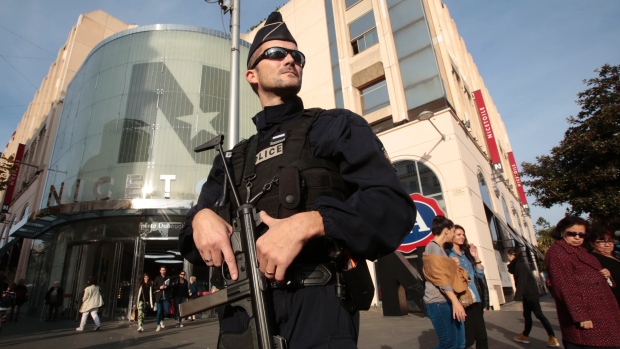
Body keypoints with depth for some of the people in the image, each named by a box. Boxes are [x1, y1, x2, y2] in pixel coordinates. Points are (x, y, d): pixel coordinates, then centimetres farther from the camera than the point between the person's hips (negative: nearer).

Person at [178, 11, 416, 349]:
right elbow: (191, 238, 13)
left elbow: (394, 204, -10)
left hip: (317, 309, -4)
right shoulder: (232, 160, 16)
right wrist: (201, 217, -11)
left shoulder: (337, 126, 3)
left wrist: (307, 223, -24)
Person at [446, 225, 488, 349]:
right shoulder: (447, 254, -3)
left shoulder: (467, 254, 17)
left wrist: (476, 257, 4)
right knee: (468, 338, -5)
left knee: (481, 336, 8)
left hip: (476, 299, 7)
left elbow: (480, 274, 13)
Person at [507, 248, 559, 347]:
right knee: (527, 314, 14)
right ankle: (525, 336, 22)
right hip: (527, 293, 10)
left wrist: (518, 295, -20)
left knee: (538, 314, -7)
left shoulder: (520, 264, -17)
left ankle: (553, 338, -3)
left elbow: (521, 281, -21)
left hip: (531, 293, -10)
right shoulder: (518, 263, 12)